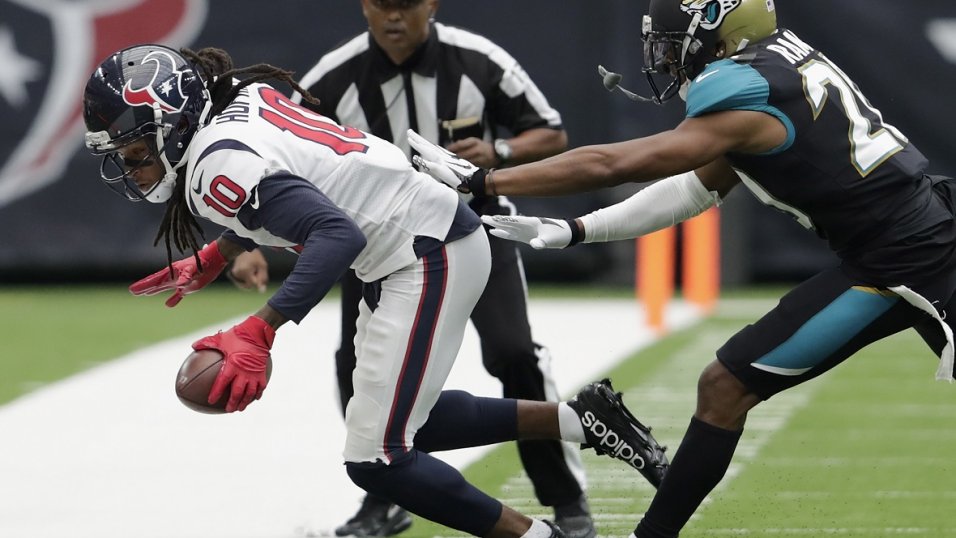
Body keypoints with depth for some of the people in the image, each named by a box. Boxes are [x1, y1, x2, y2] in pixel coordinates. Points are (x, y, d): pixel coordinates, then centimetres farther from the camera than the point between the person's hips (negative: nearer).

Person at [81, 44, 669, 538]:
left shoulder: (217, 167, -23)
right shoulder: (242, 98, 5)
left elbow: (337, 235, -34)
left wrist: (257, 332, -38)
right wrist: (213, 259, 23)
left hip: (427, 257, -11)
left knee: (376, 458, -10)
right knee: (400, 422, 23)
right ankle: (580, 419, 24)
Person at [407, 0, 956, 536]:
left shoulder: (746, 100, -17)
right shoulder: (780, 59, 10)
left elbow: (610, 166, -19)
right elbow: (702, 188, 15)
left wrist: (478, 181, -16)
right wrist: (573, 230, 11)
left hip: (894, 266, -9)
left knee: (726, 388, -3)